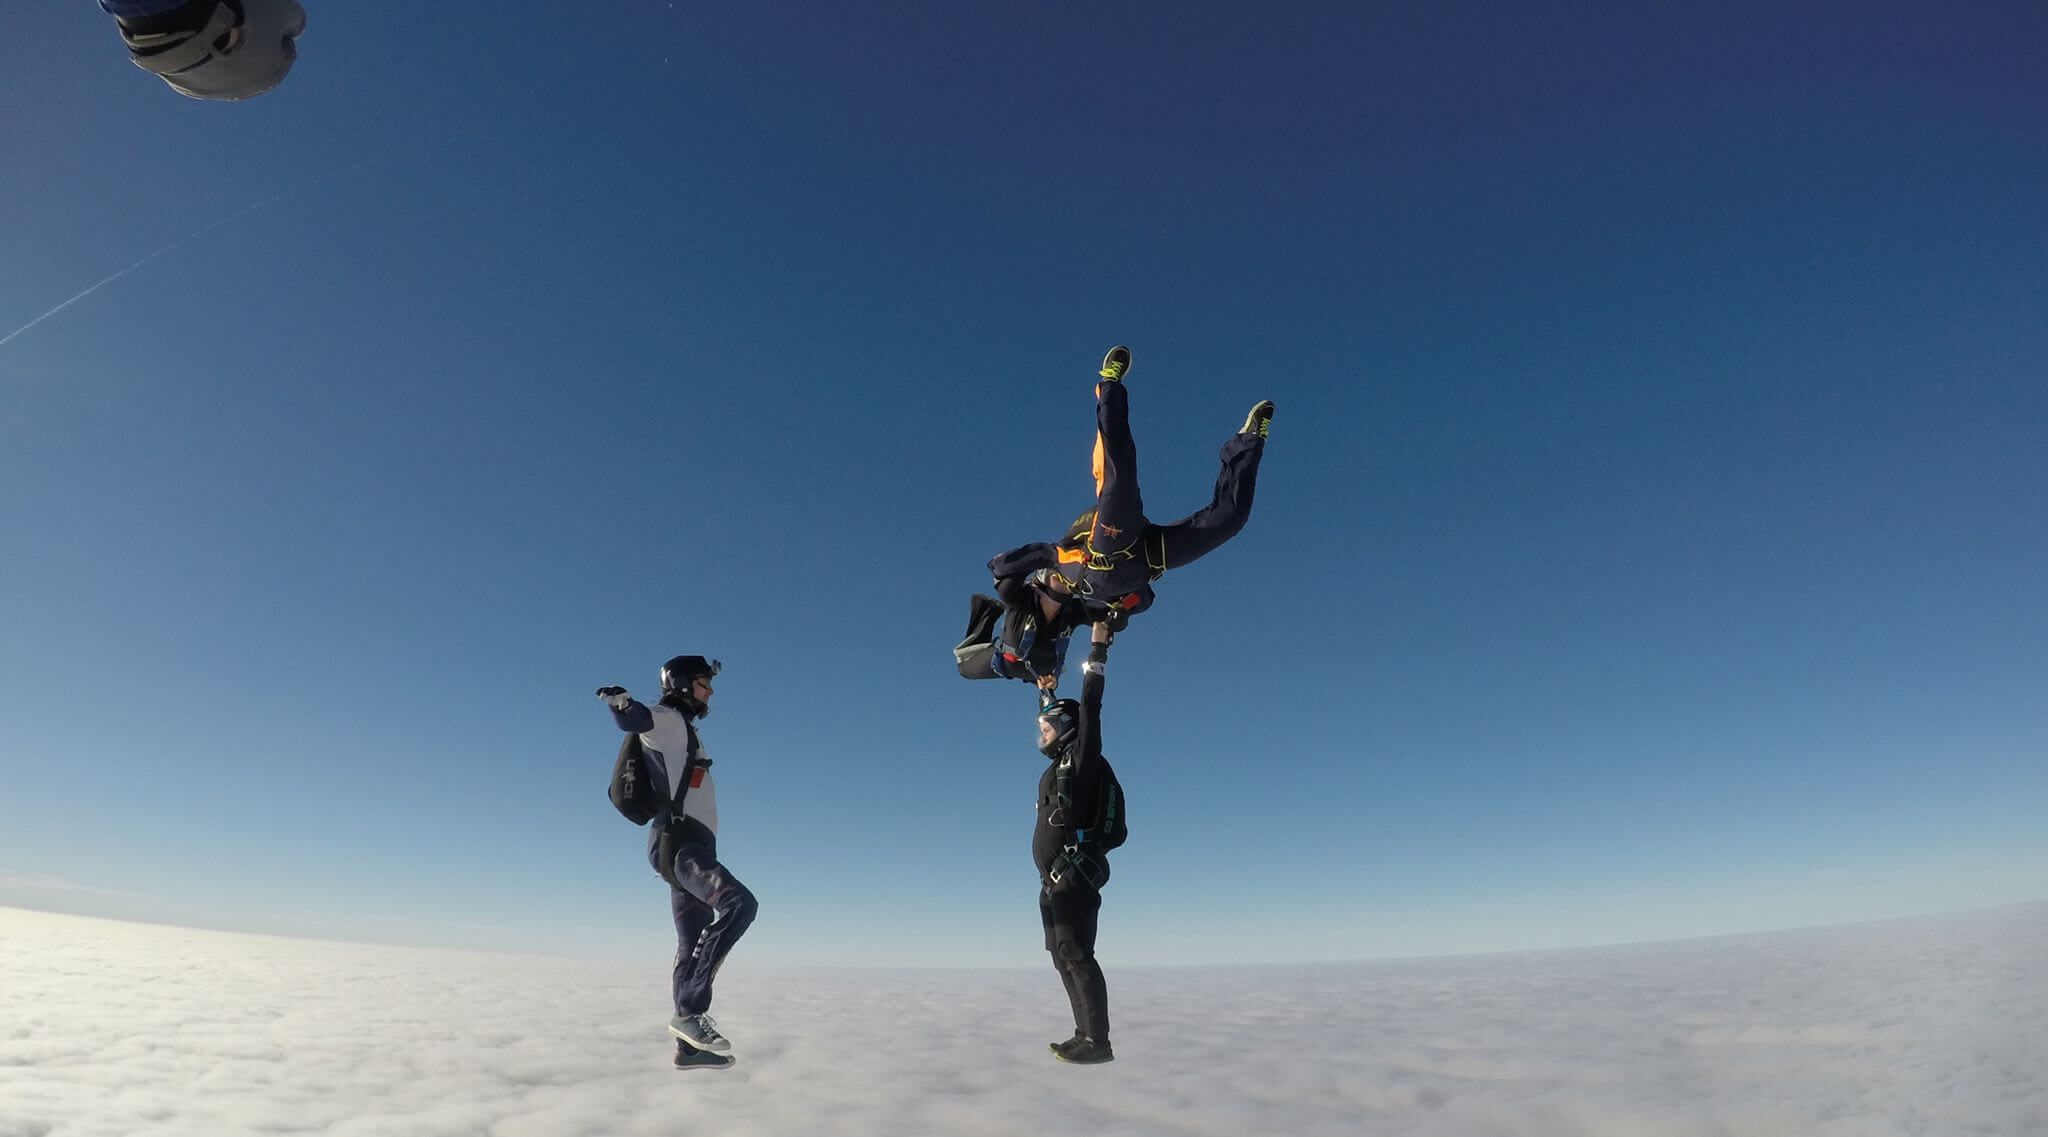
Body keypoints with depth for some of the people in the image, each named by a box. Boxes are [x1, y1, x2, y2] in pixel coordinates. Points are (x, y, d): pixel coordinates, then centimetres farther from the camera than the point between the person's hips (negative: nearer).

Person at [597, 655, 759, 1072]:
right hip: (679, 842, -10)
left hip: (692, 846, 10)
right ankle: (690, 1009, -28)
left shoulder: (683, 730, 24)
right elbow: (633, 718, -25)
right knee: (739, 904, -30)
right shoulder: (667, 719, -3)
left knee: (694, 948, 13)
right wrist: (620, 700, -44)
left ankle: (689, 1046, 20)